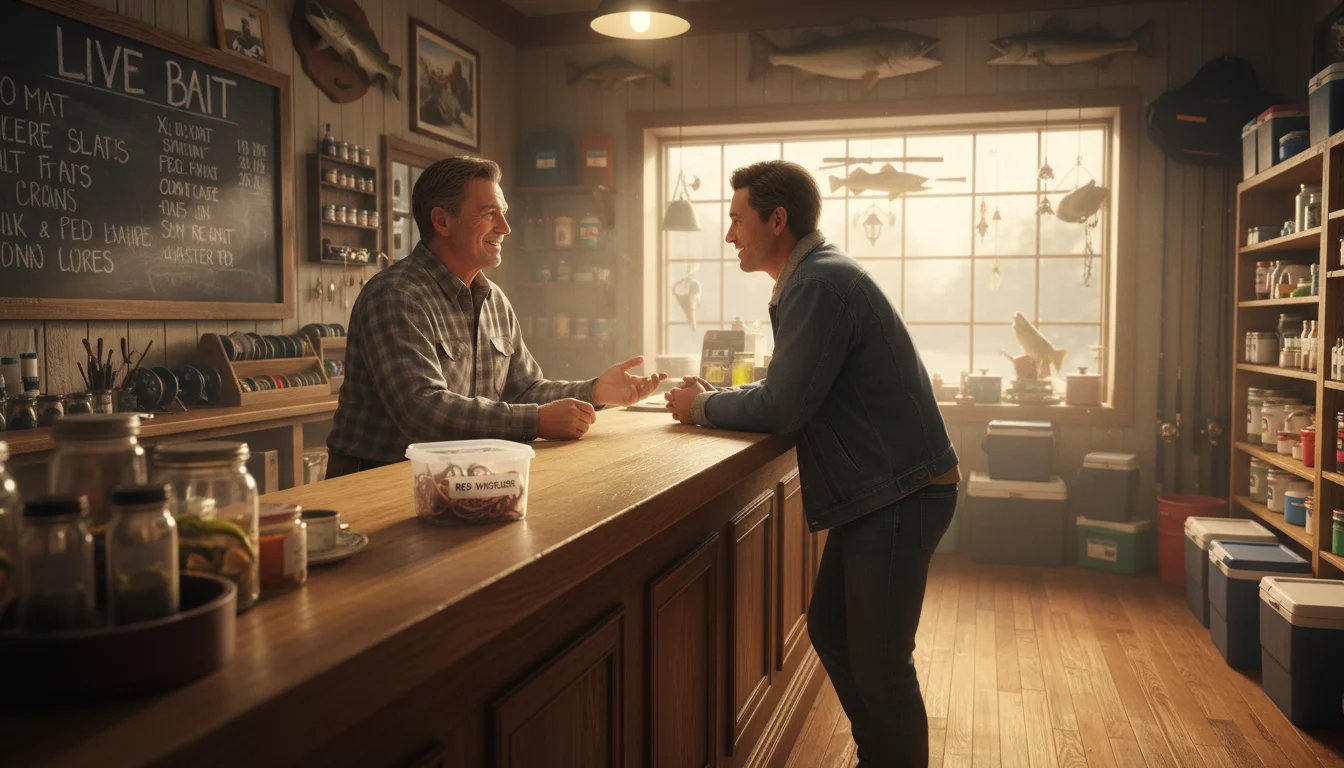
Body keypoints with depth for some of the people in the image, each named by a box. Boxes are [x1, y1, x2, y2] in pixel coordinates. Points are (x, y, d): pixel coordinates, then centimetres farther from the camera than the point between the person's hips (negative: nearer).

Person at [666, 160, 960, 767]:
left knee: (880, 665, -3)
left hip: (900, 495, -11)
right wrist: (713, 397, 4)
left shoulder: (821, 282, -19)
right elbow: (789, 391, 19)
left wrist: (703, 408, -5)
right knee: (829, 629, 18)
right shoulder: (813, 277, 15)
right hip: (873, 492, 11)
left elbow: (784, 406, -21)